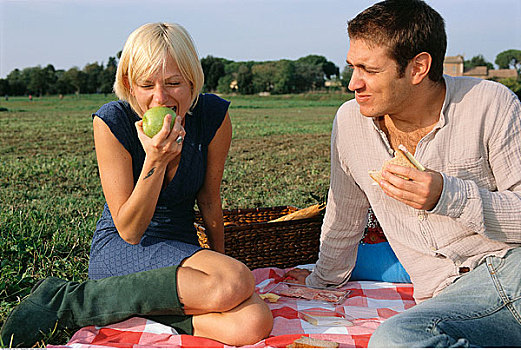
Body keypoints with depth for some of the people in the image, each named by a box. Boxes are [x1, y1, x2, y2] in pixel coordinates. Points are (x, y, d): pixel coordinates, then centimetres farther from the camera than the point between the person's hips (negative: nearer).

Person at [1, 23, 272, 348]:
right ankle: (70, 298, -18)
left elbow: (209, 199, 5)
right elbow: (129, 230, -16)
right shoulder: (112, 122, -16)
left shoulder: (214, 116, -9)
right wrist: (155, 160, -30)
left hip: (183, 247, 5)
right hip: (119, 249, -4)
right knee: (235, 283, -32)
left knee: (255, 323, -24)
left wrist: (220, 259, 15)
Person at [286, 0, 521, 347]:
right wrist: (324, 279, 31)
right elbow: (343, 216, 19)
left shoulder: (491, 106, -7)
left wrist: (451, 197, -21)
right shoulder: (350, 121, 3)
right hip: (453, 295, 4)